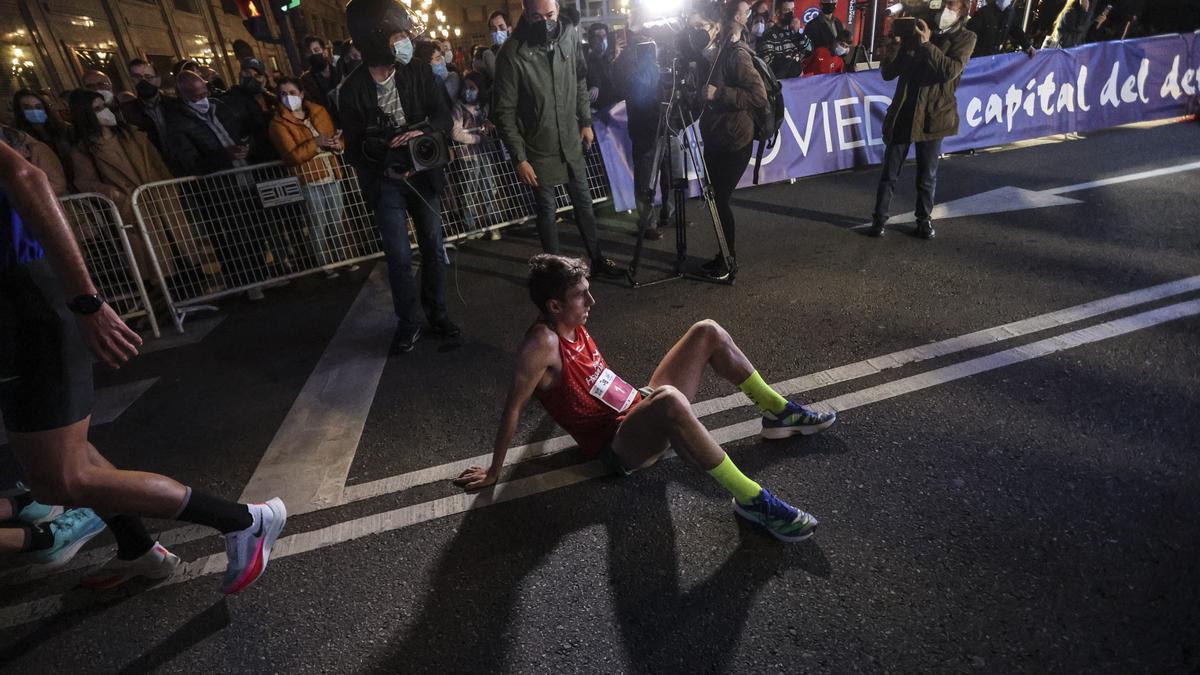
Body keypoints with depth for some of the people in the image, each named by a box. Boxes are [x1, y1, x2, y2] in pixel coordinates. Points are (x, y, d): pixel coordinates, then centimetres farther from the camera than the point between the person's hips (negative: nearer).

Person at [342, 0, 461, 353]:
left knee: (433, 247, 9)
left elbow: (444, 117, -5)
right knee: (399, 257, 1)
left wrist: (423, 131, -26)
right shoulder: (352, 90, -9)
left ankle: (437, 314, 25)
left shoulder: (419, 72, -5)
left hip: (423, 175, 2)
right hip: (385, 184, -2)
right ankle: (408, 324, 17)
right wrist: (384, 169, -23)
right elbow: (355, 148, -5)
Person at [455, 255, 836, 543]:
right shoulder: (543, 343, -22)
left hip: (643, 408, 9)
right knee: (669, 400, -44)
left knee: (708, 332, 4)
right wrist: (494, 472, -16)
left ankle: (779, 414, 15)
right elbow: (513, 408, -20)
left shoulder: (571, 325, 4)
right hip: (621, 447, -9)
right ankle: (752, 500, -33)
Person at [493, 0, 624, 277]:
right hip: (539, 149, -4)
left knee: (583, 202, 15)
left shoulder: (570, 35, -4)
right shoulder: (512, 54, -18)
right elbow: (504, 112, -15)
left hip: (571, 142, 5)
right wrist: (519, 158, -16)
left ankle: (597, 258, 31)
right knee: (547, 211, 6)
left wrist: (585, 122, 10)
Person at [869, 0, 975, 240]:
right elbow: (887, 72, 4)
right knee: (890, 172, 4)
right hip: (902, 112, 1)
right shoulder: (916, 30, 8)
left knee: (927, 175, 8)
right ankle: (879, 218, 13)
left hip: (933, 116, -1)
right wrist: (895, 42, -10)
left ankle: (924, 219, 20)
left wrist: (927, 44, -16)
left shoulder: (964, 38, 3)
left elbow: (950, 70, -16)